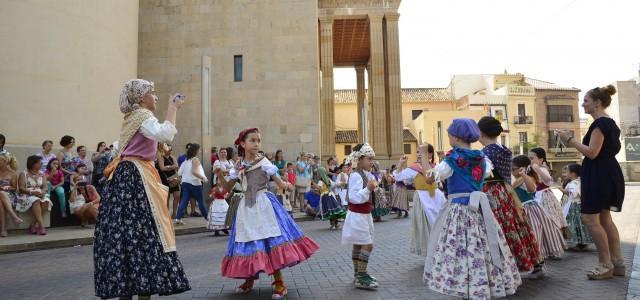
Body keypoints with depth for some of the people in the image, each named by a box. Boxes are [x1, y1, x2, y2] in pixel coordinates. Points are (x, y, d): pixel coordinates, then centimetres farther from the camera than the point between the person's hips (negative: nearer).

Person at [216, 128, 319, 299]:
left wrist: (286, 185, -29)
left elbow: (277, 179, -7)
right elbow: (227, 187, 13)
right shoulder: (238, 167, 7)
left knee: (271, 241, -7)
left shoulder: (263, 162, -3)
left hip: (264, 205, -3)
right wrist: (219, 175, -3)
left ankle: (279, 282, 2)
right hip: (247, 208, 4)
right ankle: (249, 280, 27)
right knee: (249, 243, 8)